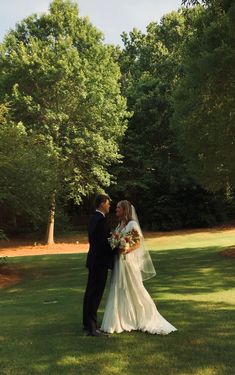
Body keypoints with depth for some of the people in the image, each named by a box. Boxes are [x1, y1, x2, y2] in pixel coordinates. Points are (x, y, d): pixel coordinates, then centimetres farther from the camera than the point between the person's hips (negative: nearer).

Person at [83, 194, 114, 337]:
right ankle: (92, 327, -1)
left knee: (90, 292, 16)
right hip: (100, 261, -10)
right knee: (95, 294, -5)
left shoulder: (94, 218, 13)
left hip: (94, 260, 10)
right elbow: (105, 242, -21)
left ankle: (87, 322, 26)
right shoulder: (101, 220, -18)